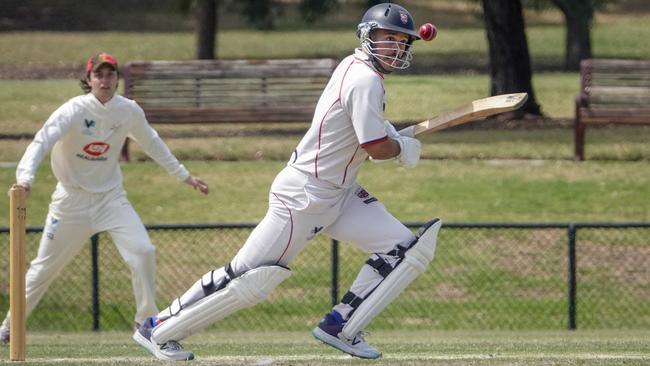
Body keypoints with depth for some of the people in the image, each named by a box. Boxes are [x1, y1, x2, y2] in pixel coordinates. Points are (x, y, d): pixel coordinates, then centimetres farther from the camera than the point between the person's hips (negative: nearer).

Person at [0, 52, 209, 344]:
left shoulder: (129, 111, -5)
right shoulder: (74, 111, -19)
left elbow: (151, 144, 13)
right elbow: (41, 142, -32)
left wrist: (183, 176, 17)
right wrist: (25, 177, -50)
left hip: (110, 196, 3)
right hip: (72, 198, -3)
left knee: (143, 252, -15)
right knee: (45, 266, 5)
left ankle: (146, 321, 1)